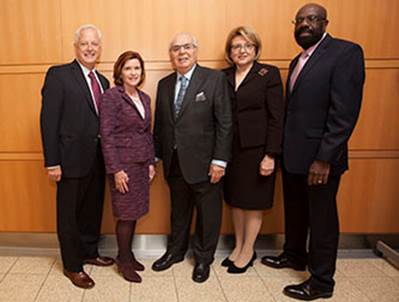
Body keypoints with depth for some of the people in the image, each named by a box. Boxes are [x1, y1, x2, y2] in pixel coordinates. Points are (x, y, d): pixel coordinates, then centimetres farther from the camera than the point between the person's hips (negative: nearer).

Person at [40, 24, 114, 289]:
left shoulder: (103, 81, 11)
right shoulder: (58, 75, -8)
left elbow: (103, 120, 11)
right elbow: (49, 120, -13)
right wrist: (52, 162, -16)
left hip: (98, 159, 6)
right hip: (71, 159, -6)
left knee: (93, 209, 19)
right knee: (69, 214, 9)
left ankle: (89, 252, 39)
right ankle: (72, 265, 27)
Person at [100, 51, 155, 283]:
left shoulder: (145, 98, 11)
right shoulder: (111, 96, -10)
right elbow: (107, 135, -14)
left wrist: (151, 163, 10)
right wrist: (115, 170, -16)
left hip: (142, 164, 6)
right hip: (123, 164, -6)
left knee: (135, 212, 13)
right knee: (126, 215, 4)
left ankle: (129, 254, 31)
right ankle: (123, 261, 23)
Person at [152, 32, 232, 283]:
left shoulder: (215, 79, -6)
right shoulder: (164, 84, 9)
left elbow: (224, 122, -10)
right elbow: (159, 124, 11)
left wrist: (220, 160, -14)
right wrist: (156, 156, 9)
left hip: (203, 162, -4)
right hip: (174, 162, 4)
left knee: (207, 213, 11)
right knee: (179, 211, 20)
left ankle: (203, 259, 32)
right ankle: (176, 251, 40)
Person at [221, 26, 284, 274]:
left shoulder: (269, 74, -4)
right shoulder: (224, 77, 7)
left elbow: (276, 118, -8)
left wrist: (271, 155, -13)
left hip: (257, 149, -4)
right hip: (230, 149, 4)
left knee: (253, 202, 8)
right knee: (235, 200, 14)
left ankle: (248, 251, 25)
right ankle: (238, 247, 31)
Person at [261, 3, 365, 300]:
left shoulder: (346, 52, -11)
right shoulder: (298, 61, 15)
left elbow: (345, 112, -19)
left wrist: (324, 158, -22)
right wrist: (283, 150, 9)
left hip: (319, 156, -7)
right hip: (292, 154, 8)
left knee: (322, 219, 6)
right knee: (295, 211, 21)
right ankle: (294, 255, 43)